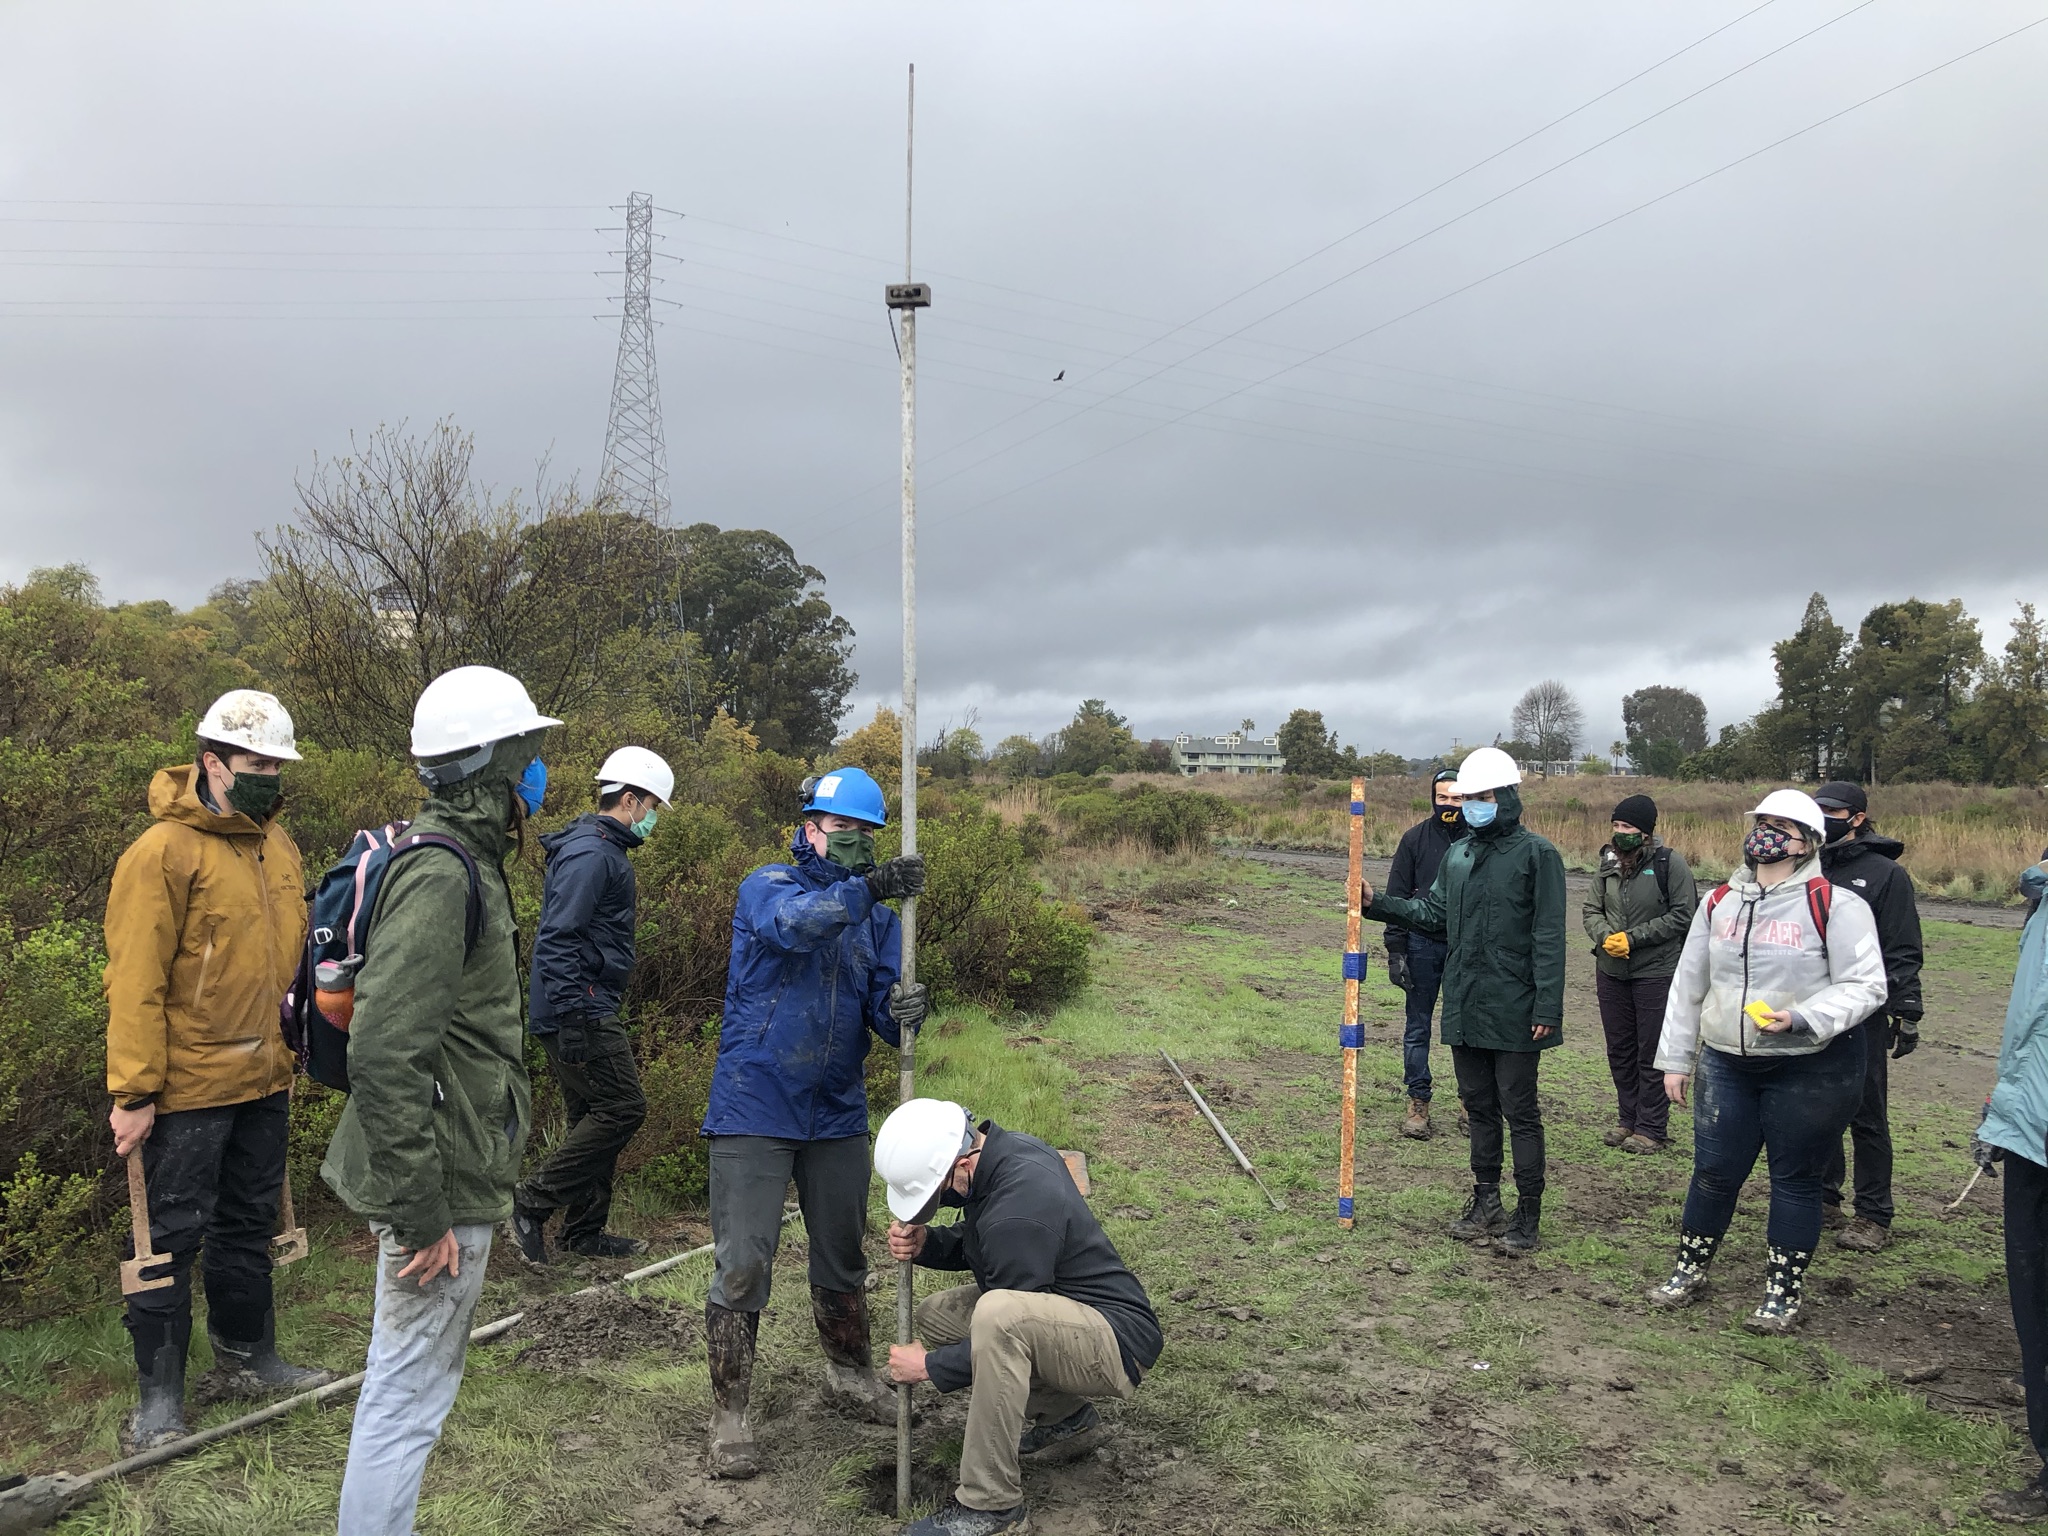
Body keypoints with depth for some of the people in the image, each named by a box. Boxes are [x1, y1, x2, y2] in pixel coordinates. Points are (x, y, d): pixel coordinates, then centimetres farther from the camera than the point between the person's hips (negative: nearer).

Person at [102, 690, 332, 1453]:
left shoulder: (279, 846, 8)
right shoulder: (163, 852, -15)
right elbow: (135, 982, -16)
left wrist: (296, 1049, 17)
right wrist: (134, 1092, -17)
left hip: (264, 1082, 7)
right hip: (188, 1089, -7)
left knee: (250, 1225, 19)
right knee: (173, 1237, 4)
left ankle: (247, 1358, 33)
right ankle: (159, 1396, 17)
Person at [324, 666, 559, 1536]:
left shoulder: (461, 861, 11)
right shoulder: (443, 877, -22)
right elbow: (382, 1057, -29)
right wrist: (421, 1214, -24)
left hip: (442, 1176, 11)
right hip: (444, 1189, -11)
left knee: (410, 1381, 23)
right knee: (411, 1396, 2)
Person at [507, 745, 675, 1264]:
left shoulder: (603, 850, 18)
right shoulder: (590, 853, -15)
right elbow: (558, 939, -23)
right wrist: (571, 1018, -26)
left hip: (586, 1012, 11)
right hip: (580, 1012, -11)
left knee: (595, 1116, 14)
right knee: (623, 1108, -9)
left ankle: (585, 1231, 22)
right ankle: (532, 1202, -3)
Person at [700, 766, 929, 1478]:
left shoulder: (877, 915, 7)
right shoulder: (767, 885, -6)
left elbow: (883, 1002, -3)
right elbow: (793, 922, -30)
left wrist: (903, 1008, -27)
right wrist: (865, 887, -44)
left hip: (838, 1112, 5)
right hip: (754, 1109, -5)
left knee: (843, 1254, 19)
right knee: (742, 1265, -2)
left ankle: (850, 1375, 40)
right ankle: (730, 1416, 12)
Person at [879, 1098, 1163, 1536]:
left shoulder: (1019, 1211, -29)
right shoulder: (1007, 1147, -2)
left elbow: (1008, 1330, -20)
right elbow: (977, 1245, 13)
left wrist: (932, 1366, -8)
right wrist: (924, 1242, -6)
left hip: (1119, 1342, -10)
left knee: (999, 1316, -36)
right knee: (934, 1316, 9)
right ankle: (1065, 1417, 17)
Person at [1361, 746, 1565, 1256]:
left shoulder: (1537, 854, -9)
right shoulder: (1457, 854, 11)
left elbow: (1548, 937, -12)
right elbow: (1434, 912, 15)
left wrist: (1548, 1007, -15)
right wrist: (1377, 903, 3)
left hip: (1514, 1013, -6)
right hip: (1464, 1009, 6)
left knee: (1519, 1111, 3)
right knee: (1479, 1106, 15)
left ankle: (1528, 1214, 13)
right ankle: (1486, 1203, 27)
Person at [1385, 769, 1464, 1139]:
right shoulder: (1415, 838, 0)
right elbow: (1398, 896, 1)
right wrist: (1396, 951, -5)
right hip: (1423, 945, 0)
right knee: (1418, 1027, 6)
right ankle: (1418, 1104, 14)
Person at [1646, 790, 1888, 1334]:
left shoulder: (1836, 905, -9)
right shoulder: (1720, 901, 8)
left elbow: (1865, 986, -11)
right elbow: (1688, 984, 13)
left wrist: (1800, 1019, -26)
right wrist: (1675, 1058, 13)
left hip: (1811, 1069, -4)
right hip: (1727, 1064, 4)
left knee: (1795, 1180, 8)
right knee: (1713, 1171, 10)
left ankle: (1783, 1295, 23)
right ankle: (1690, 1271, 28)